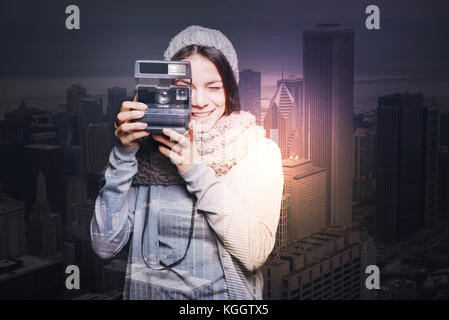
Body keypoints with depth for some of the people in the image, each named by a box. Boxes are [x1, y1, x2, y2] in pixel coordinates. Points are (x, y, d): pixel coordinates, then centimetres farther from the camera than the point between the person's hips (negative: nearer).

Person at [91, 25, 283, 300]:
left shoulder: (260, 151, -2)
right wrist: (124, 154, -9)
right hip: (145, 291, 2)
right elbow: (105, 246, -3)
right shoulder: (147, 150, 1)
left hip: (225, 292, -2)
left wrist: (196, 172, -15)